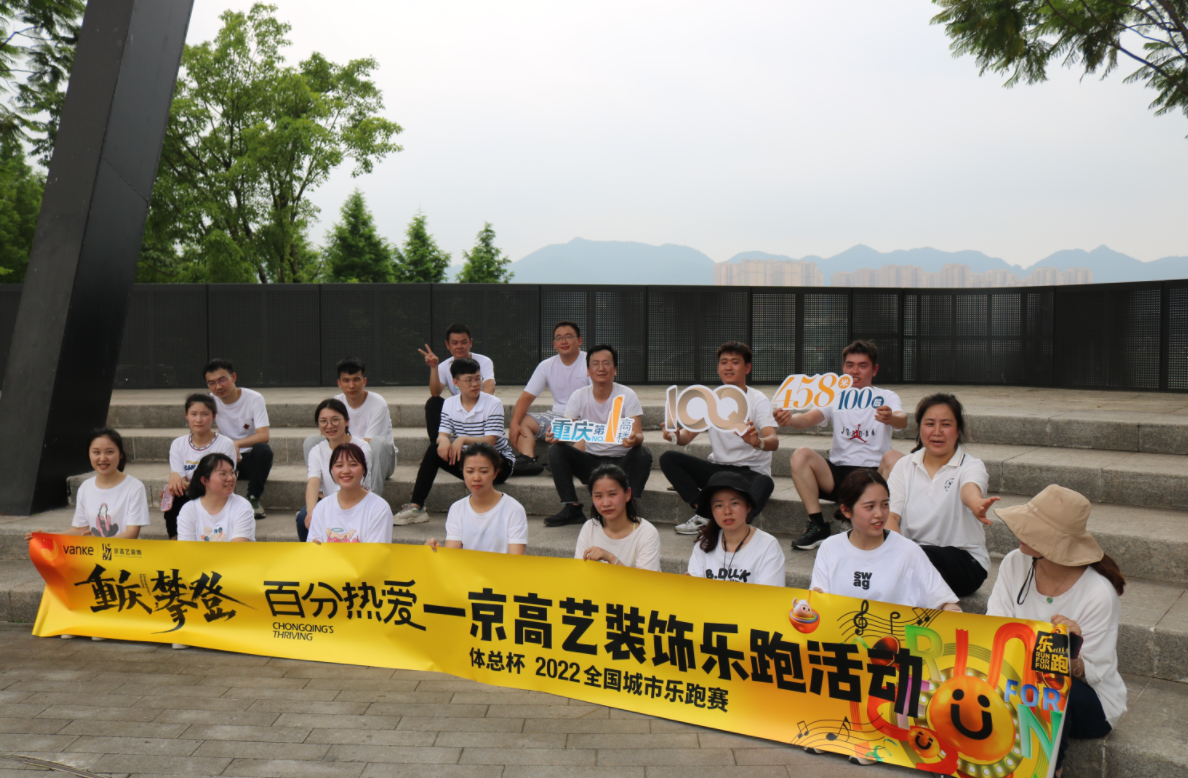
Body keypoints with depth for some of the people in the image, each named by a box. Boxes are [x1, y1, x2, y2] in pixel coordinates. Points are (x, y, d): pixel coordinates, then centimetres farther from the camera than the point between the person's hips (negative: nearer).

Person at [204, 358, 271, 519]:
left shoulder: (254, 399, -13)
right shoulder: (211, 401, -2)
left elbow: (264, 435, -23)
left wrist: (237, 443, -40)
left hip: (251, 458, -2)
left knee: (263, 449, -35)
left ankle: (254, 499, -15)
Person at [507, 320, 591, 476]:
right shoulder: (547, 366, 8)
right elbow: (526, 396, 1)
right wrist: (514, 424, -16)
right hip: (557, 415, 5)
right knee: (522, 422, -11)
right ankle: (528, 460, -31)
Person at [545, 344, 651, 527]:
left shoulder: (627, 396, -8)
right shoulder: (579, 396, -1)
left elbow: (638, 434, -16)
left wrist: (634, 439, -42)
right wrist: (554, 435, -31)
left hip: (621, 462, -2)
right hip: (590, 462, 2)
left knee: (643, 453, -31)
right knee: (556, 450, -20)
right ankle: (571, 509, -15)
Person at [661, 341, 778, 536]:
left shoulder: (758, 400, -8)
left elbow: (774, 441, -23)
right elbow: (688, 435, 0)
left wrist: (758, 442, -48)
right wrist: (675, 436, -26)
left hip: (751, 472, -5)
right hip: (717, 469, 5)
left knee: (765, 483, -39)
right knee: (668, 458, -14)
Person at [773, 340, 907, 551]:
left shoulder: (886, 398, 4)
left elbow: (902, 420, -18)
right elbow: (809, 418, -9)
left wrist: (891, 418, -44)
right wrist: (789, 419, -34)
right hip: (839, 474, 2)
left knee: (893, 457, -32)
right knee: (801, 455, -21)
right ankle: (817, 527, -17)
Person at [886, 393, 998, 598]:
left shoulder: (970, 465, -3)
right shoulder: (904, 466, 6)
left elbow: (969, 488, -30)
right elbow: (889, 514, -7)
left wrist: (976, 503, -56)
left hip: (963, 560, -2)